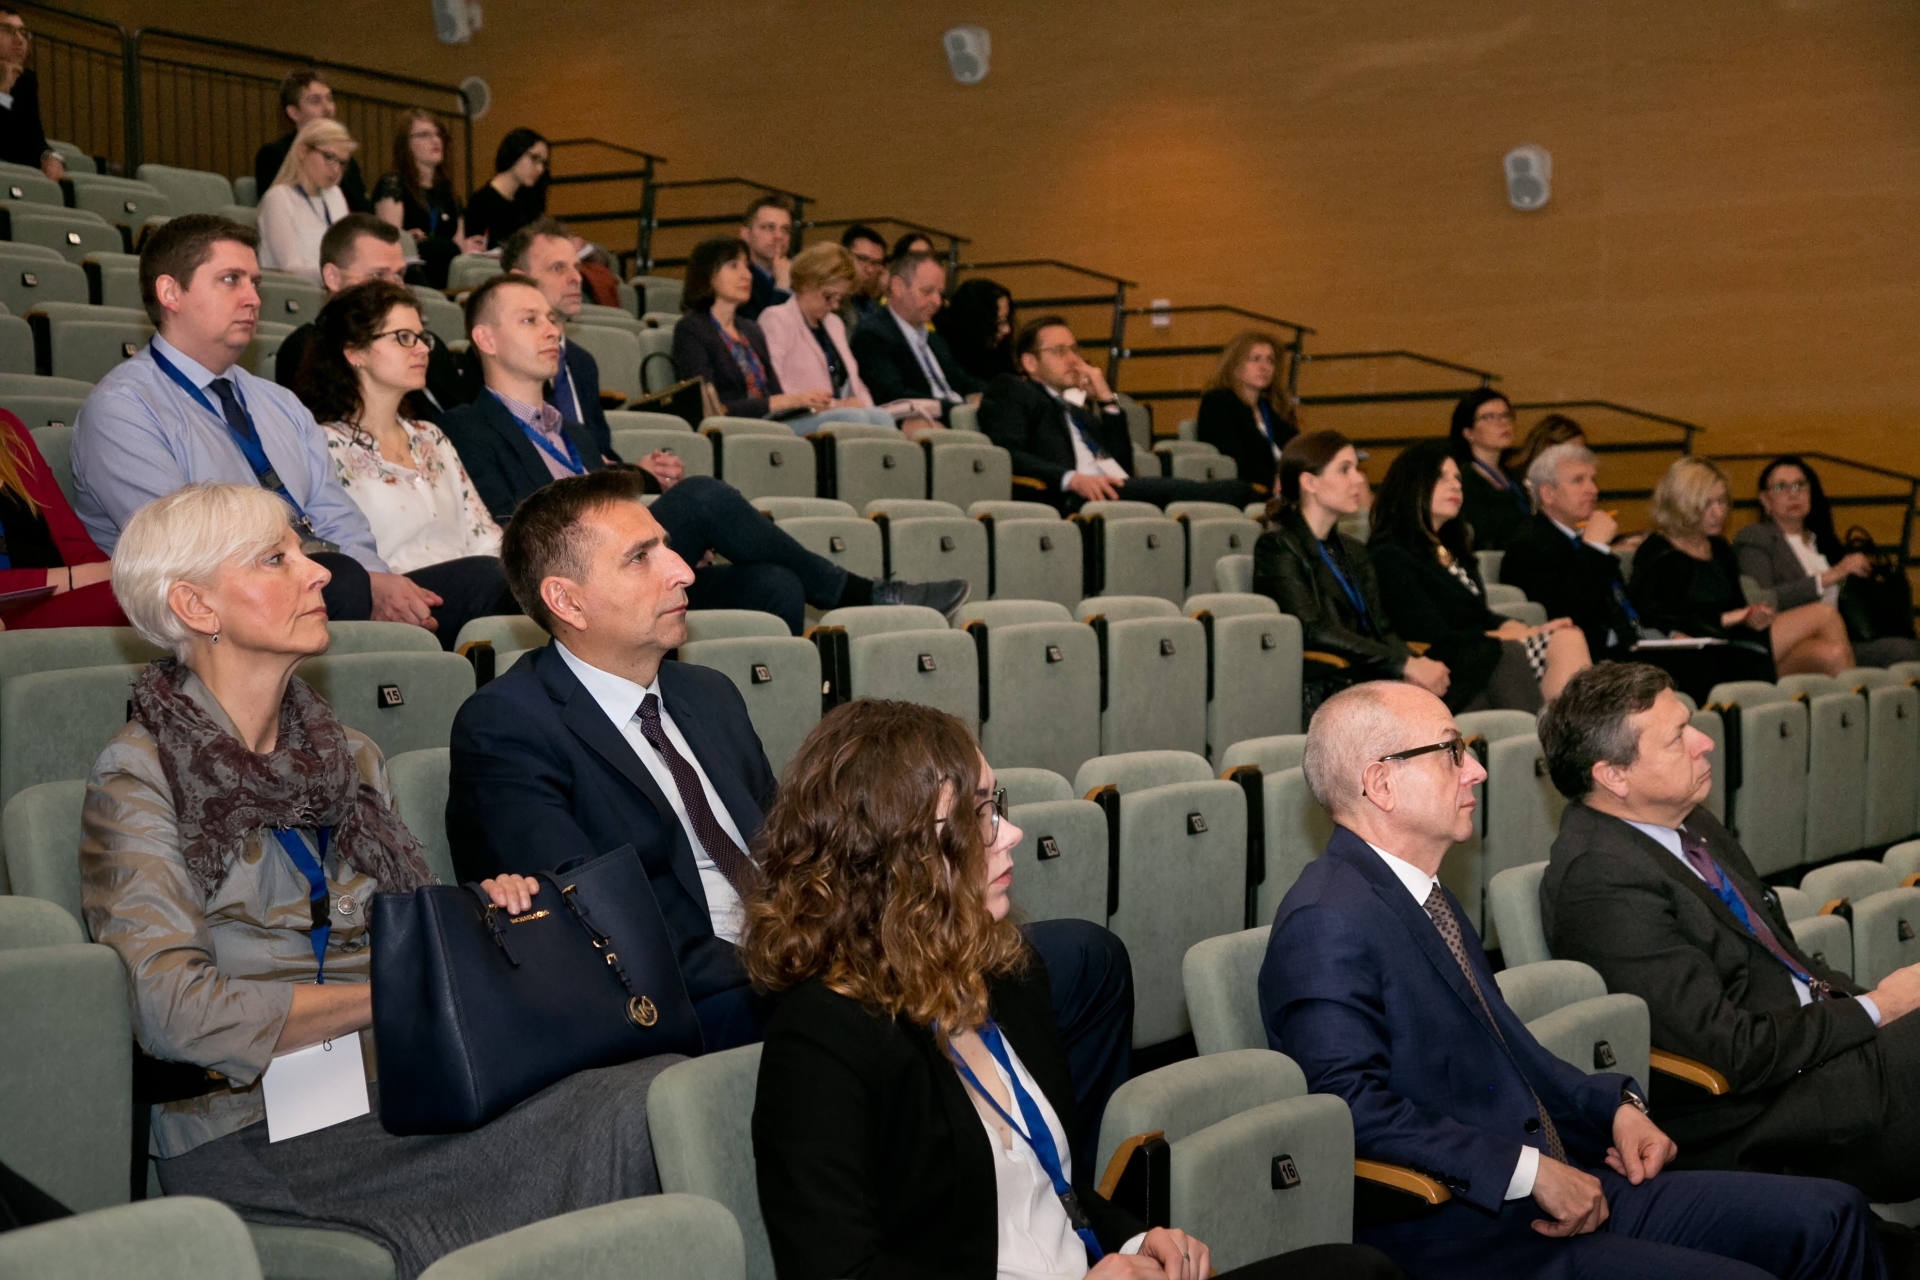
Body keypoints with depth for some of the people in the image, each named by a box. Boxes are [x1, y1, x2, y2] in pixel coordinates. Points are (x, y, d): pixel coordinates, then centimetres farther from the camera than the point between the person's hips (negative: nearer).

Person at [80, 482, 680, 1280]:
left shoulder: (349, 757, 18)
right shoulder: (138, 780, -2)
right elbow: (174, 1011, -14)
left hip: (403, 1093, 7)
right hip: (258, 1137, -6)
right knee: (634, 1123, -28)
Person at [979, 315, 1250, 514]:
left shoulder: (1079, 408, 35)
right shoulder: (1009, 391, 15)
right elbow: (1005, 454, -5)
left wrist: (1107, 399, 19)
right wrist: (1071, 479, -20)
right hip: (1072, 499, -7)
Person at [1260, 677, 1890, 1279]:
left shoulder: (1424, 897, 17)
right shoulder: (1327, 923, -15)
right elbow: (1353, 1105, -24)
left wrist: (1615, 1105, 9)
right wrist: (1530, 1170, -22)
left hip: (1561, 1189, 10)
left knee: (1830, 1216, 2)